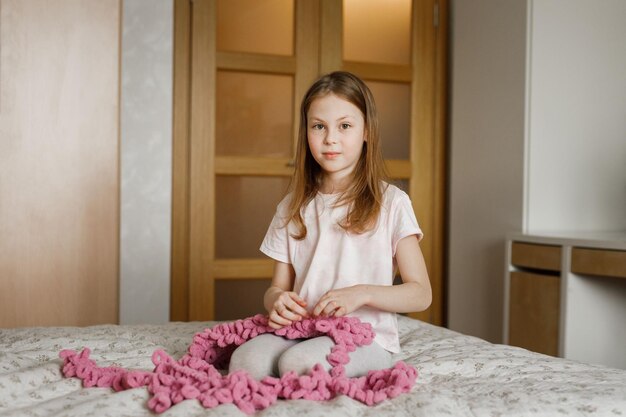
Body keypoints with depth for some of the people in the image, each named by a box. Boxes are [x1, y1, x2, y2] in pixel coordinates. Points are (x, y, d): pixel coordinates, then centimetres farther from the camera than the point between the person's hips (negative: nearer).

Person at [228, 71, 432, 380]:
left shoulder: (391, 202, 0)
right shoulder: (293, 208, 13)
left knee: (297, 362, -34)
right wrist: (277, 300, -10)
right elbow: (277, 286, 15)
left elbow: (421, 294, -1)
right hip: (302, 330, 4)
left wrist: (361, 294, -18)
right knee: (245, 360, -29)